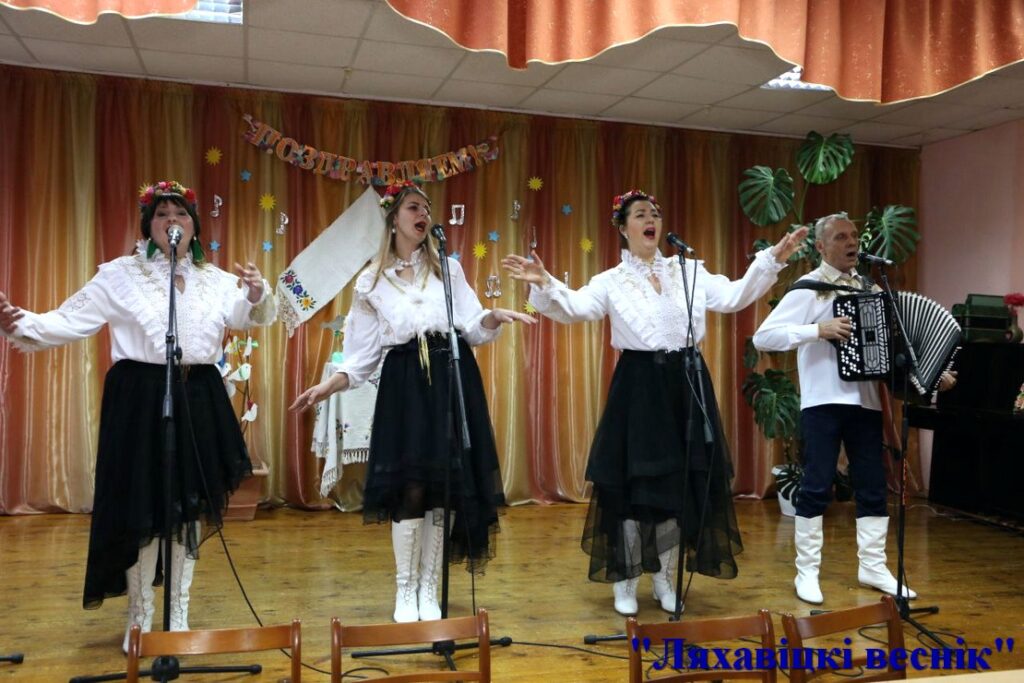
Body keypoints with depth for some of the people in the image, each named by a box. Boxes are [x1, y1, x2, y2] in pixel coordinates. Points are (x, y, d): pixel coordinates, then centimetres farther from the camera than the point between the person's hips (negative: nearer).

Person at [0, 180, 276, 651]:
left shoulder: (216, 279, 9)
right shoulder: (119, 275, 0)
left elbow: (252, 318, 0)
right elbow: (68, 321, -6)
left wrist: (257, 296, -23)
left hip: (198, 401, 4)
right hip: (140, 401, -3)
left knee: (191, 506, 10)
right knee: (141, 509, 0)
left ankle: (179, 616, 25)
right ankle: (140, 618, 20)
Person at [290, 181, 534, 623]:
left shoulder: (448, 268, 10)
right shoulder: (371, 281, 8)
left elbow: (472, 329, 5)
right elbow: (363, 352, 6)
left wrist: (495, 317, -16)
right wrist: (329, 386, -7)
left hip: (450, 380, 1)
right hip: (403, 384, -1)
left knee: (441, 486, 2)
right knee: (408, 487, -5)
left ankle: (428, 590, 14)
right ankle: (405, 592, 11)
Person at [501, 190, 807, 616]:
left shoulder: (689, 271, 10)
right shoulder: (611, 281, 0)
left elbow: (733, 296, 2)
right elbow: (575, 309, -15)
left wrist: (772, 259, -7)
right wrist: (545, 285, -33)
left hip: (687, 384, 4)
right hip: (639, 387, -3)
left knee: (683, 484, 8)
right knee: (634, 484, 1)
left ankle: (665, 581, 25)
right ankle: (625, 584, 18)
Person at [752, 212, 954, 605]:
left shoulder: (870, 289, 13)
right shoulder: (808, 289, -5)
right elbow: (762, 337, -15)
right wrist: (818, 330, -22)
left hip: (865, 401, 6)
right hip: (823, 402, -6)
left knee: (873, 486, 10)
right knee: (817, 486, -2)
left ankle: (873, 567, 23)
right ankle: (807, 572, 9)